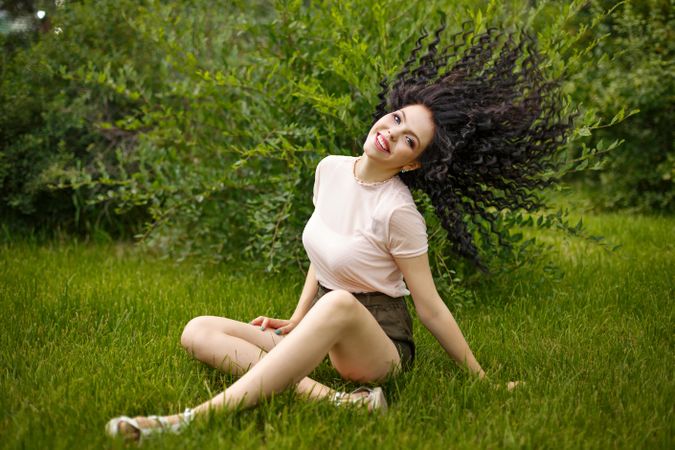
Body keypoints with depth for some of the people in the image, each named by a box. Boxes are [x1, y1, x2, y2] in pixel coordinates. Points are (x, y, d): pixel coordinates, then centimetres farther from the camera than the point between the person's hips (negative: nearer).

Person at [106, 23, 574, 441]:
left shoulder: (398, 211, -18)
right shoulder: (330, 169, 1)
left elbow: (431, 308, -10)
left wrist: (481, 379, -7)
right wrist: (296, 321, 12)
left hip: (379, 343, -7)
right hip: (320, 336, 7)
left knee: (339, 304, -42)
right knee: (199, 331, -12)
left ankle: (196, 417, -47)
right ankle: (330, 397, -29)